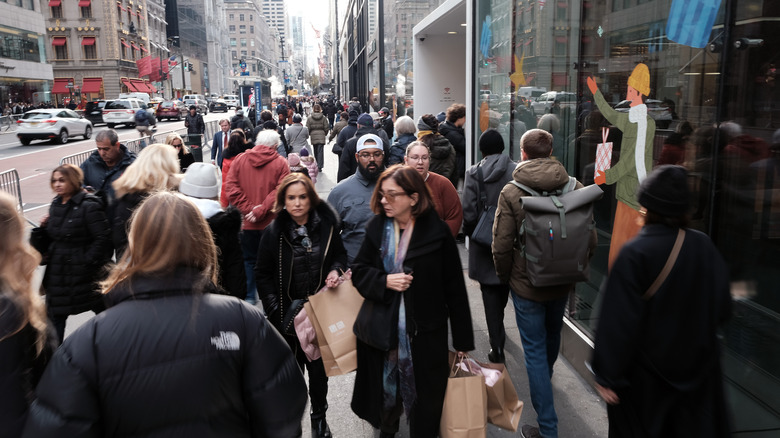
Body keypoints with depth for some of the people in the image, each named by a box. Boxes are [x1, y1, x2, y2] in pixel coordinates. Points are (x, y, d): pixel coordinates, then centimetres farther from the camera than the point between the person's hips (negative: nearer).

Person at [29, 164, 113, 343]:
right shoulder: (56, 205, 7)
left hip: (83, 273, -7)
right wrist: (42, 227, -5)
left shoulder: (89, 206, -17)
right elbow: (49, 238, 13)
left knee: (102, 310, 10)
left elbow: (102, 238, -21)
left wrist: (88, 261, -18)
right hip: (57, 273, 7)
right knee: (55, 315, 14)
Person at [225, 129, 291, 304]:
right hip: (270, 223, -2)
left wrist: (248, 209, -10)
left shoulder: (239, 160, 2)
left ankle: (249, 296, 21)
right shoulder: (280, 163, -7)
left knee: (249, 260, 16)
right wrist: (261, 211, -15)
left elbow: (231, 187, -5)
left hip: (246, 223, 2)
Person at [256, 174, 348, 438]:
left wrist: (336, 270, -12)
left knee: (319, 368, 15)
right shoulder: (274, 232, -9)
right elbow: (262, 274, -2)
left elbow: (340, 255, 10)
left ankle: (319, 416, 37)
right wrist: (274, 307, -9)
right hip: (288, 314, -1)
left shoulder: (327, 225, -6)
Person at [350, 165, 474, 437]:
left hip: (424, 332, -3)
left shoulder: (437, 232, -11)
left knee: (422, 392, 9)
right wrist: (384, 281, -16)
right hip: (382, 328, 3)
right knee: (385, 386, 19)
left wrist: (462, 339, -4)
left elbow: (455, 289, -7)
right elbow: (358, 271, 6)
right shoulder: (376, 228, 0)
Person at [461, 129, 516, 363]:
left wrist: (472, 232, 7)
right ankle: (498, 333, 44)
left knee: (490, 293, 7)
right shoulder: (516, 171, -8)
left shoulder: (473, 173, -9)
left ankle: (497, 347, 6)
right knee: (503, 289, 23)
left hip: (484, 246, -2)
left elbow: (468, 212, -11)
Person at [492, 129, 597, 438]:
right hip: (563, 282, 5)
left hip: (527, 285, -4)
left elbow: (502, 246, -15)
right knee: (552, 335, 28)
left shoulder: (511, 193, -17)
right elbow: (590, 239, -3)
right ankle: (545, 384, 57)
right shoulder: (575, 188, -8)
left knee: (535, 350, 5)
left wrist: (505, 277, 3)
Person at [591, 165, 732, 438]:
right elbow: (722, 309, 2)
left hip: (646, 376, -4)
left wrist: (607, 375, -12)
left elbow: (618, 322, -20)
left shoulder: (634, 253, -22)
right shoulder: (704, 246, -8)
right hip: (699, 367, 4)